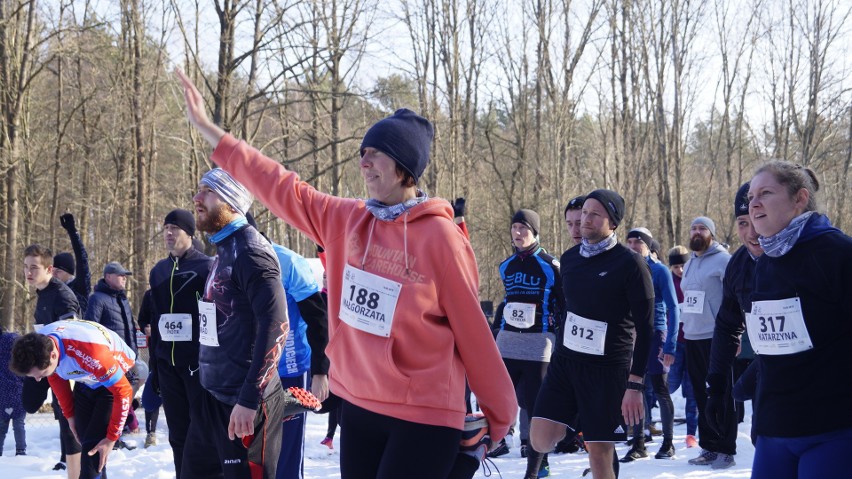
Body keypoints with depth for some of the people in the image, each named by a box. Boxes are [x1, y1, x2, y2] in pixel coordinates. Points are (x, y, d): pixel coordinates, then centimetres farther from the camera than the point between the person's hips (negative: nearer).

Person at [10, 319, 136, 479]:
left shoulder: (90, 351, -42)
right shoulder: (37, 346, -22)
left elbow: (123, 391, -29)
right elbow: (56, 377, 1)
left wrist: (111, 438, -22)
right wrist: (69, 414, 5)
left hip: (114, 382, -6)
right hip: (85, 381, 6)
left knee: (93, 450, -14)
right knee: (86, 444, 8)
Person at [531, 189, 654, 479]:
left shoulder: (630, 264, -11)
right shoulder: (569, 259, 7)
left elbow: (644, 328, -11)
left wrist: (635, 385, -16)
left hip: (608, 368, -5)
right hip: (566, 359, 5)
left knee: (599, 452, -3)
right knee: (541, 439, -6)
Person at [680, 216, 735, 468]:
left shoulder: (723, 260, -8)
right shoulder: (690, 264, 17)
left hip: (717, 339, -8)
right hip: (692, 339, 8)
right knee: (702, 397, 11)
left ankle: (726, 450, 1)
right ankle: (708, 447, 19)